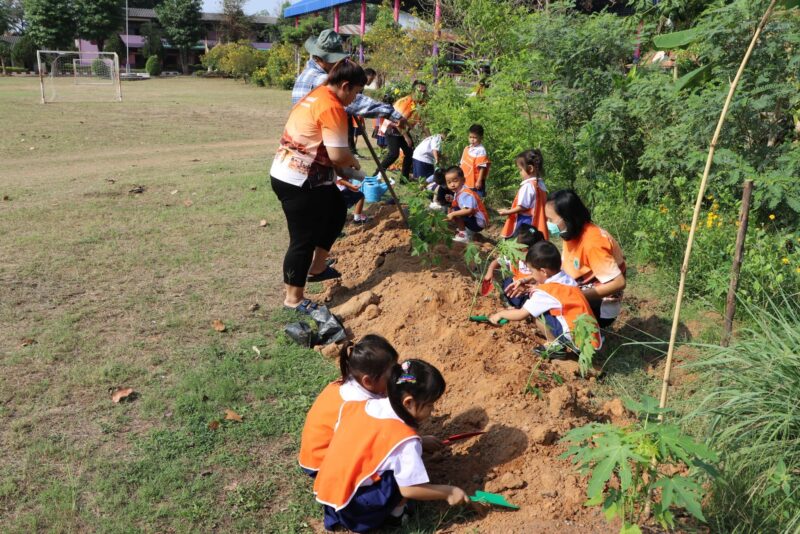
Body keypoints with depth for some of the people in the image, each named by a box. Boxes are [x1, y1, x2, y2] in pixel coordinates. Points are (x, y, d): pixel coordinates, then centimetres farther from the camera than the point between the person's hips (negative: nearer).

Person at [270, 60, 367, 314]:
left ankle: (317, 268, 33)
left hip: (288, 174, 10)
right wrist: (354, 162, -2)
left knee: (337, 210, 24)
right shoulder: (333, 108, -18)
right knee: (303, 239, 0)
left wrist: (346, 163, 8)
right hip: (298, 182, -10)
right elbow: (338, 155, -22)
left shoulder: (316, 96, 12)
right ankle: (294, 298, 13)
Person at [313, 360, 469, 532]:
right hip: (354, 509, -7)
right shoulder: (404, 439, -20)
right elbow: (409, 489, -17)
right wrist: (448, 492, -3)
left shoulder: (360, 406, 0)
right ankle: (394, 515, 7)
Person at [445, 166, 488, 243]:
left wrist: (453, 214, -35)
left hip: (478, 223, -10)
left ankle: (464, 235, -10)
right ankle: (469, 232, 16)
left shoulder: (465, 194, -24)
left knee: (455, 210, -21)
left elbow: (469, 210, -38)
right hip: (473, 220, 10)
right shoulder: (457, 192, 5)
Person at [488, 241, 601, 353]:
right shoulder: (567, 278, 5)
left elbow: (522, 314, -7)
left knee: (538, 313, -9)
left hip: (579, 339, -8)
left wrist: (500, 314, 8)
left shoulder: (545, 292, -15)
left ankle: (556, 346, 2)